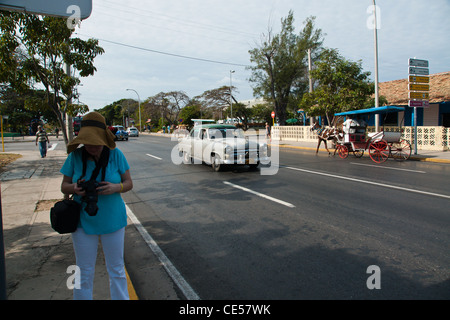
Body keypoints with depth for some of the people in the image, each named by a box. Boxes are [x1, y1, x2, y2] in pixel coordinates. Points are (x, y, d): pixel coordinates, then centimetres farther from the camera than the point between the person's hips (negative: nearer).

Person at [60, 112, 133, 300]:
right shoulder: (75, 156, -7)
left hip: (112, 221, 0)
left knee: (117, 270, 14)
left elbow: (129, 183, -5)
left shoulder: (116, 155, -9)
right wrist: (74, 188, -24)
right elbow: (64, 187, 0)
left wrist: (115, 187, -27)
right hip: (83, 222, 1)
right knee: (84, 273, 13)